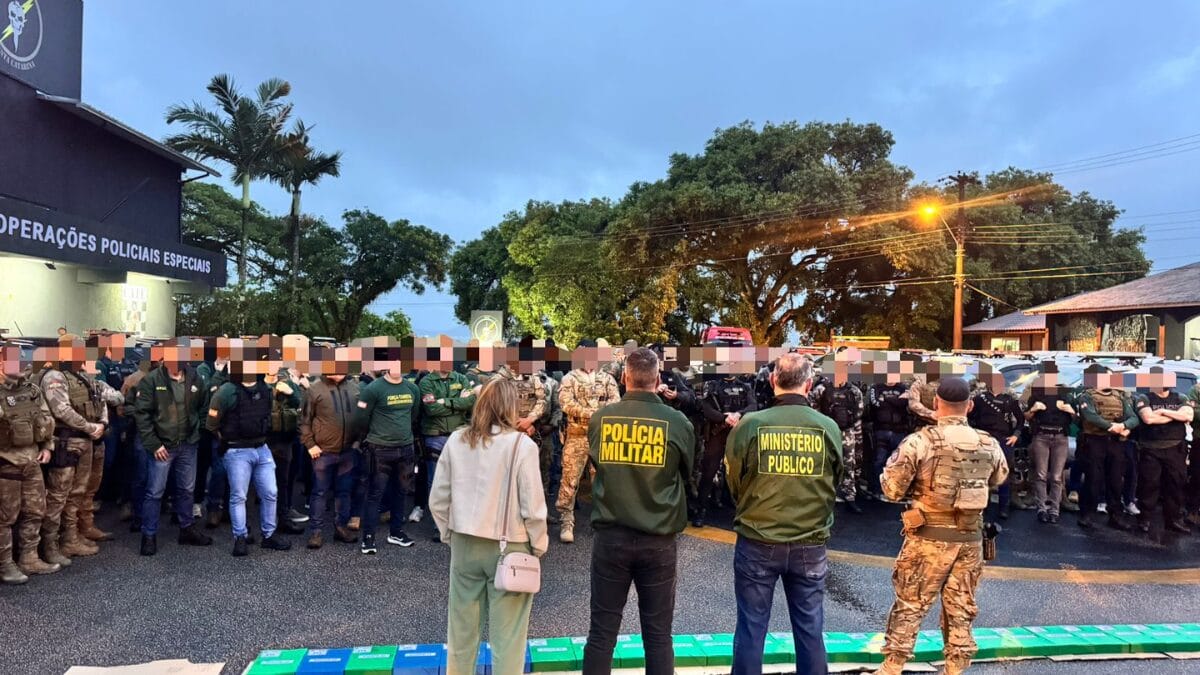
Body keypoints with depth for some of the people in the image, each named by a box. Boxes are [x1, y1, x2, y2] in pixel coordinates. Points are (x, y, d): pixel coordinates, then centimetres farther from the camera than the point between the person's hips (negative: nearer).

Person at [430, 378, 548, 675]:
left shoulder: (456, 441, -2)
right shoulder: (521, 444, -14)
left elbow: (438, 499, 3)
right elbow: (532, 505, -13)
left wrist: (449, 535, 16)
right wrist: (539, 545, 1)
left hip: (464, 545, 4)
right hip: (509, 547, -4)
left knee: (461, 629, 18)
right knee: (506, 637, 7)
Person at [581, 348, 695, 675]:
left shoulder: (600, 418, -5)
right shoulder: (678, 422, -8)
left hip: (610, 536, 1)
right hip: (658, 540, -1)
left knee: (602, 632, 10)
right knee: (658, 635, 11)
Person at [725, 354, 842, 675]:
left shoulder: (749, 424, -12)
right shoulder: (829, 428, -8)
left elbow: (733, 481, 1)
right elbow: (835, 483, 6)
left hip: (757, 542, -1)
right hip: (810, 544, 2)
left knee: (751, 627, 10)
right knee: (809, 628, 13)